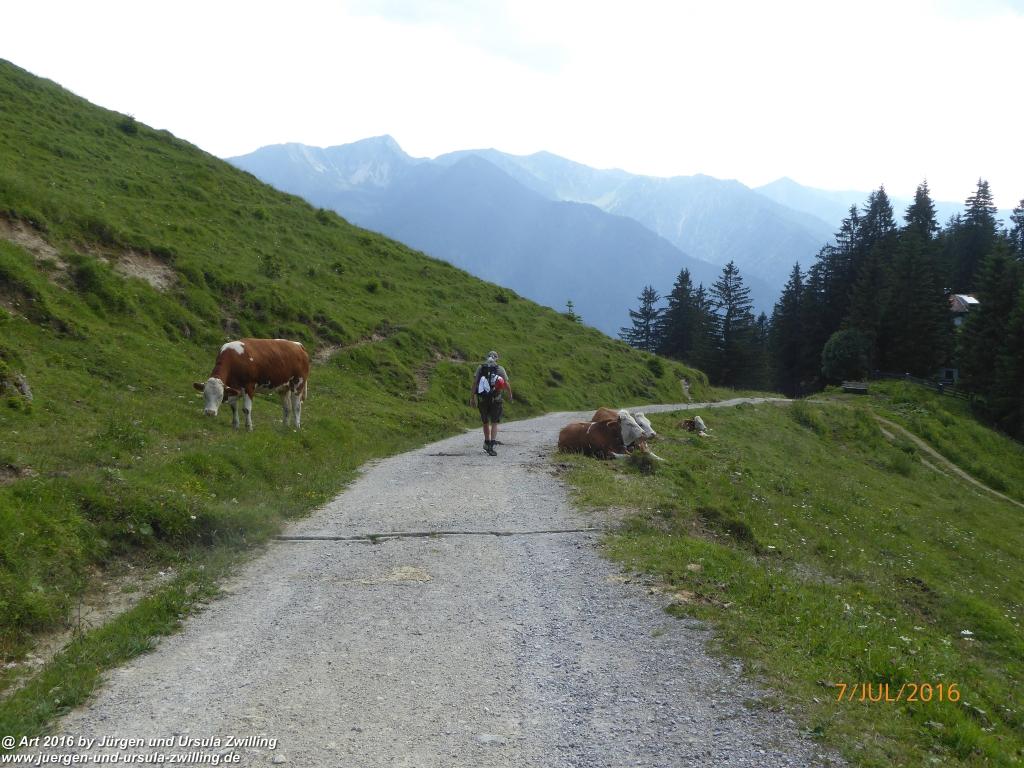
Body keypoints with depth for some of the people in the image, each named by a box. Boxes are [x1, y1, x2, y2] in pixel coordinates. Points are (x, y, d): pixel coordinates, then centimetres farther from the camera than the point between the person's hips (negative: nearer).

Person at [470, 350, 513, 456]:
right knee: (494, 423, 2)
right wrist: (510, 395, 15)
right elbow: (507, 385, -1)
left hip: (482, 399, 2)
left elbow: (474, 383, -3)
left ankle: (487, 442, 32)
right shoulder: (500, 369, -1)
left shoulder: (480, 367, 3)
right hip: (496, 399, -2)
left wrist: (472, 397, -1)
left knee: (485, 422, 19)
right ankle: (491, 446, -12)